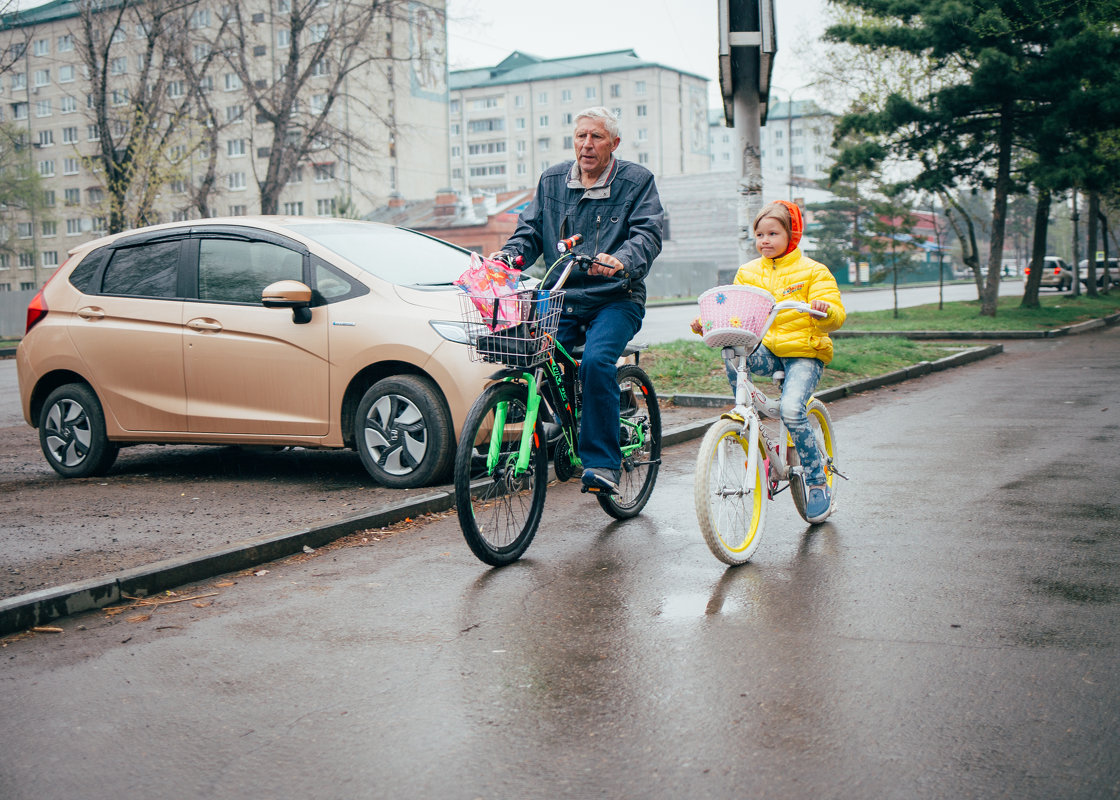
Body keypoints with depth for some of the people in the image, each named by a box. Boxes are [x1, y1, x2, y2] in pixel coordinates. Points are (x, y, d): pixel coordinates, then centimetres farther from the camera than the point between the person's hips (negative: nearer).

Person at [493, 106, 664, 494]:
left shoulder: (637, 181, 1)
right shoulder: (551, 180, 13)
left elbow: (648, 234, -12)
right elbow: (530, 229, 12)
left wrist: (621, 262, -34)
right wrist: (508, 255, -11)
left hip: (615, 299, -4)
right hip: (561, 298, 4)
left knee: (596, 360, -30)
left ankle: (602, 462, -21)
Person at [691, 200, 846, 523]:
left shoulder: (812, 272, -1)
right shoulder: (748, 273, 12)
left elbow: (836, 317, -10)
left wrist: (825, 310, -34)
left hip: (805, 353, -4)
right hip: (766, 349, 4)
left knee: (791, 410, -25)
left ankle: (817, 482, -7)